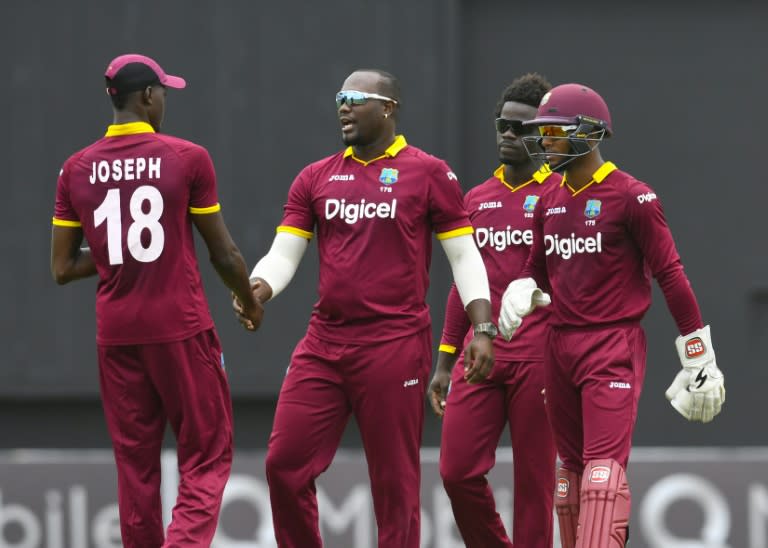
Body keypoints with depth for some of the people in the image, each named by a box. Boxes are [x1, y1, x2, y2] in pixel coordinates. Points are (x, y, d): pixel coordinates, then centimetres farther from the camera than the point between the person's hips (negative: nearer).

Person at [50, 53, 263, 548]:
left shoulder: (77, 169, 3)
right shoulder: (188, 158, -7)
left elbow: (63, 268, 5)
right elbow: (224, 253, -1)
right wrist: (250, 302, 17)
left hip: (116, 334, 4)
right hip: (182, 330, -4)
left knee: (135, 465, 11)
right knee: (206, 457, 2)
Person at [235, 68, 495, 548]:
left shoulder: (429, 174, 1)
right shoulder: (316, 178, 12)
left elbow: (464, 256, 1)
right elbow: (284, 254, 9)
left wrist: (483, 329, -8)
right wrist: (258, 289, -12)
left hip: (396, 346, -4)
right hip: (323, 344, 4)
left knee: (395, 481, 0)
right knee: (285, 464, 0)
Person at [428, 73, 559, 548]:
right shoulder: (477, 199, 15)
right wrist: (445, 362, 16)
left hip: (537, 360, -5)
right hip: (480, 356, 5)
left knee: (534, 479, -1)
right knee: (457, 470, -2)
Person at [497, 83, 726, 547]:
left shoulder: (632, 197, -9)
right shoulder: (550, 202, 12)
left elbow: (671, 276, -9)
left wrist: (701, 361, -9)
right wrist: (521, 293, -2)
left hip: (614, 347, -7)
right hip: (560, 347, 7)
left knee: (604, 468, -17)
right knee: (573, 469, 11)